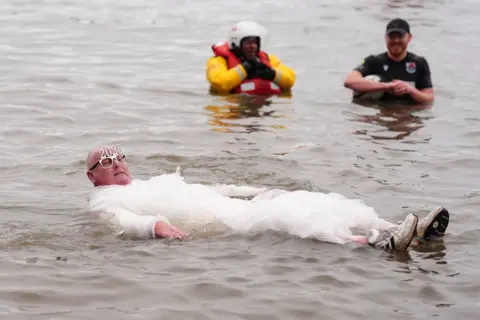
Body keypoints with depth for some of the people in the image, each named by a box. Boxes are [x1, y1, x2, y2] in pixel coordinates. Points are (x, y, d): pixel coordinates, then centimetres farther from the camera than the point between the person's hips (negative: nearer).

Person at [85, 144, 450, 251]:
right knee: (283, 216, -28)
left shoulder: (157, 182, 34)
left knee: (296, 201, -12)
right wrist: (156, 225, -30)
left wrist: (258, 190, 26)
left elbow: (209, 190, 33)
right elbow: (122, 222, -10)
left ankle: (395, 231, -27)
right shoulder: (104, 201, 11)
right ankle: (374, 243, -47)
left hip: (232, 209, 8)